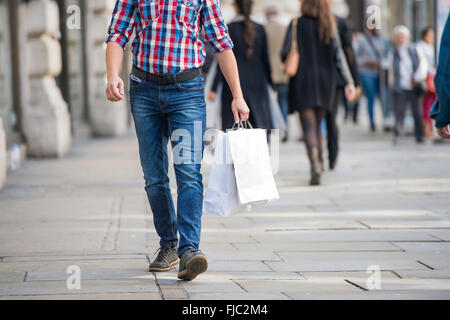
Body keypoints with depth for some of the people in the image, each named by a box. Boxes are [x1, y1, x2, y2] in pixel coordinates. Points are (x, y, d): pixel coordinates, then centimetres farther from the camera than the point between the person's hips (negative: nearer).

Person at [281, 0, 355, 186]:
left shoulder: (297, 24, -7)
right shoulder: (329, 26, 4)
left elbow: (285, 54, -10)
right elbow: (338, 56, -2)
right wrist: (348, 82, -3)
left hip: (303, 80, -4)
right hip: (325, 80, 4)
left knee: (309, 127, -7)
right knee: (318, 124, 18)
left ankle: (315, 164, -27)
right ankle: (318, 165, 20)